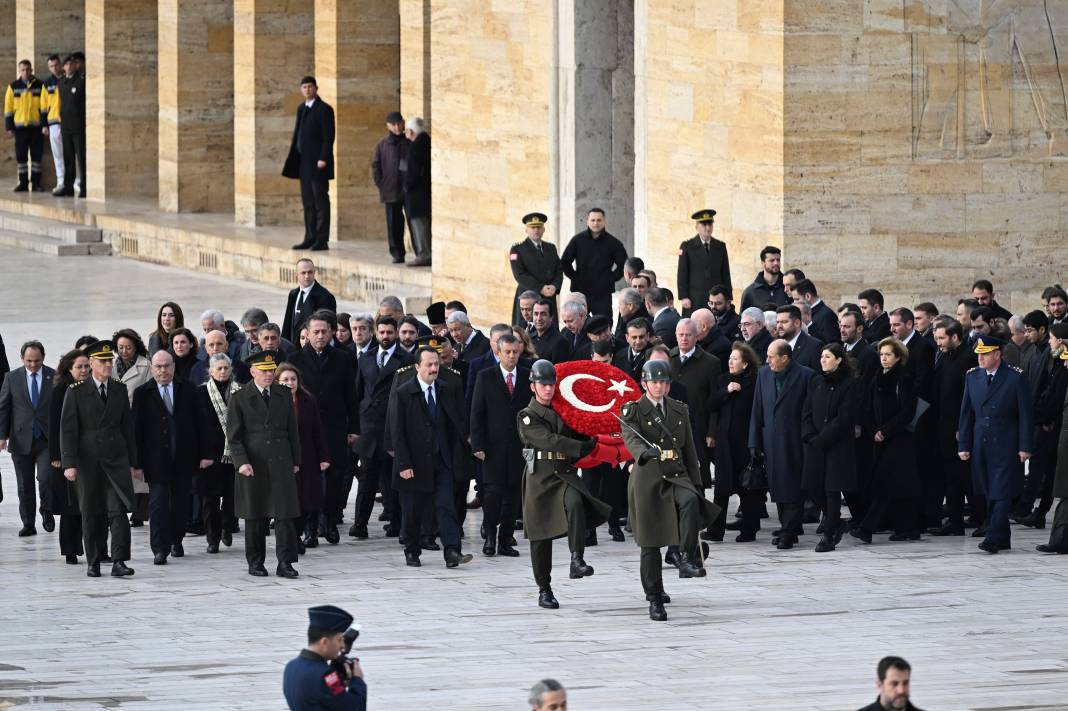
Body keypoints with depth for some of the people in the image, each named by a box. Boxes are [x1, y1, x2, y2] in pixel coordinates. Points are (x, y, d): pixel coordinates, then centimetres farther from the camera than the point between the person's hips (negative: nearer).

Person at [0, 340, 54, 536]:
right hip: (21, 439, 2)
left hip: (47, 439, -2)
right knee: (25, 485, 6)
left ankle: (46, 510, 11)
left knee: (46, 477, -16)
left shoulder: (55, 377, 1)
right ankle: (28, 524, 15)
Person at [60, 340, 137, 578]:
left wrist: (131, 461, 11)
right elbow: (67, 429, -3)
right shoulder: (76, 393, -1)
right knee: (91, 513, 3)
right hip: (88, 459, -2)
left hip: (116, 459, 2)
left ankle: (118, 562, -14)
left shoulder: (120, 390, 9)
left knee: (119, 510, -11)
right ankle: (93, 563, 12)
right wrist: (69, 463, -11)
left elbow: (127, 427, 14)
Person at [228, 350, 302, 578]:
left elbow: (292, 430, 15)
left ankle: (285, 563, -5)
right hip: (253, 465, -2)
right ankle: (255, 562, 13)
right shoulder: (239, 399, 1)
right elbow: (234, 435, -2)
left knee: (285, 514, -6)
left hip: (281, 463, 2)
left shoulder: (284, 395, 11)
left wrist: (295, 461, 11)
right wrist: (242, 462, -13)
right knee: (255, 516, 4)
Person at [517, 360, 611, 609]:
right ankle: (544, 590, 13)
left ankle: (577, 560, -38)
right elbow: (549, 440, -14)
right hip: (540, 476, -2)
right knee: (540, 536, 2)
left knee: (575, 503, -32)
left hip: (565, 474, 2)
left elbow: (577, 437, 25)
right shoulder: (528, 416, -1)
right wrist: (584, 448, -20)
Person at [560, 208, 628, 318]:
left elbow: (623, 264, 9)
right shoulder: (578, 240, 3)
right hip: (580, 291, 1)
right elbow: (565, 262, 11)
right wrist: (574, 277, 3)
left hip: (603, 293, -1)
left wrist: (611, 278, 1)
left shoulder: (613, 243, 1)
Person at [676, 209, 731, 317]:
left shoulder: (720, 247, 12)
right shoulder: (687, 246, 3)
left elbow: (726, 275, 13)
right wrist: (683, 297, -8)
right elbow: (682, 275, 1)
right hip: (694, 302, -2)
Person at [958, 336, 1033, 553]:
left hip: (1006, 446, -5)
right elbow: (966, 413, 11)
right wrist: (964, 445, 6)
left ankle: (993, 538, -15)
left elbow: (1025, 414, -5)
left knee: (1002, 493, -10)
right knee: (990, 493, 7)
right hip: (981, 444, 5)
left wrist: (1025, 447, -9)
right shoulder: (972, 377, 8)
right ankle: (1002, 539, 14)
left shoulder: (1016, 378, -5)